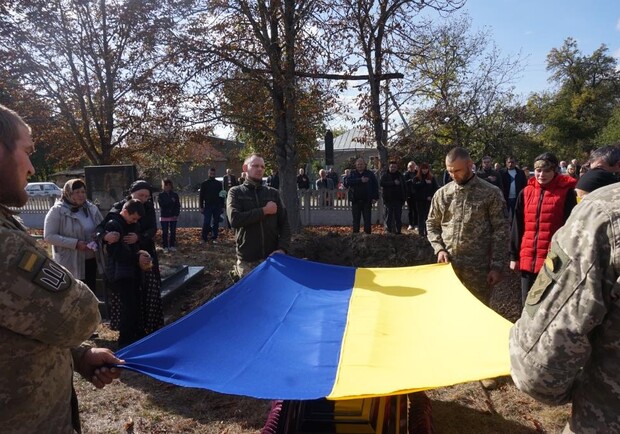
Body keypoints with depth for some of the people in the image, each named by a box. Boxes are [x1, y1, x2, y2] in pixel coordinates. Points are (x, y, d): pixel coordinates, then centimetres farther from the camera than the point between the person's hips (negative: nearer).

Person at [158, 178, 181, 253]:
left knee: (173, 232, 5)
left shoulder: (175, 195, 4)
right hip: (164, 217, -1)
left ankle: (172, 246, 15)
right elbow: (162, 204, -13)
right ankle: (165, 247, 8)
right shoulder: (160, 195, 1)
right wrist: (171, 201, -12)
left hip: (173, 216, 1)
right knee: (164, 232, 1)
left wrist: (176, 214, -10)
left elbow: (178, 205, 1)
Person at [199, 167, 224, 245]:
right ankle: (204, 238, 2)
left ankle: (214, 238, 12)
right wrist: (201, 207, -4)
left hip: (217, 206, 2)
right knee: (206, 223, -7)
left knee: (216, 223, 5)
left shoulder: (219, 184, 9)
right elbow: (201, 196, 3)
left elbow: (222, 195, 11)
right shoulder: (204, 183, 4)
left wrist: (222, 206, 6)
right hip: (208, 206, -2)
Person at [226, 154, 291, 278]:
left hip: (272, 258, 2)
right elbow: (234, 219, -15)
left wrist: (282, 248, -11)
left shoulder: (273, 193, 9)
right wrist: (264, 211, -13)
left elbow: (284, 223, 4)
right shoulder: (236, 192, 2)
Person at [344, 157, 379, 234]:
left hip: (367, 200, -1)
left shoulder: (370, 174, 7)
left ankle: (367, 233, 5)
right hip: (355, 200, 1)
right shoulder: (352, 174, 8)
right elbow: (347, 182, -12)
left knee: (367, 218, 0)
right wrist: (360, 180, -18)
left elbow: (375, 186, 4)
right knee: (356, 219, 5)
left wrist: (375, 197, -5)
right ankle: (355, 233, 11)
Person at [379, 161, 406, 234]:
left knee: (398, 216, 2)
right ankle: (389, 230, 4)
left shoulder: (400, 176, 16)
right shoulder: (385, 176, 6)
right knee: (388, 216, -2)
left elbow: (404, 187, 16)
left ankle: (398, 230, 7)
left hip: (398, 199, 3)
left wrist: (404, 198, 6)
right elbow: (382, 183, -14)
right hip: (388, 200, -2)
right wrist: (393, 183, -17)